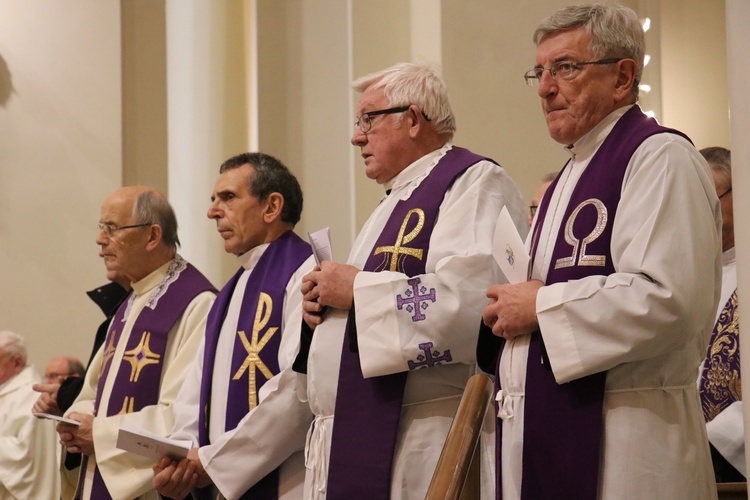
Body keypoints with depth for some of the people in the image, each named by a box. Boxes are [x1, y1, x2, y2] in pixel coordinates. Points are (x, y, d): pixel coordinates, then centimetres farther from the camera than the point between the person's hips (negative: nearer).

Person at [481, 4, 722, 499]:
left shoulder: (659, 158, -10)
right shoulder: (573, 173, 19)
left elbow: (666, 299, -23)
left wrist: (540, 307, -13)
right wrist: (511, 306, 7)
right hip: (551, 430, 9)